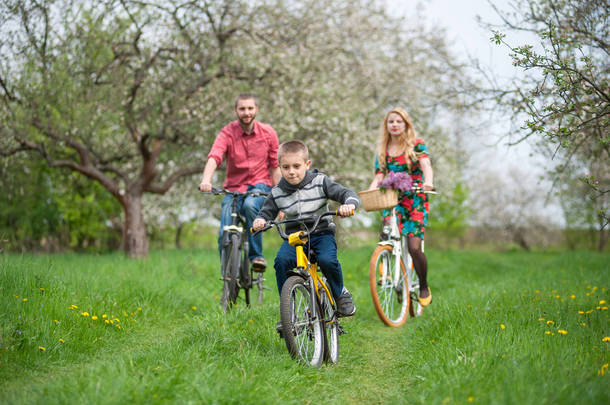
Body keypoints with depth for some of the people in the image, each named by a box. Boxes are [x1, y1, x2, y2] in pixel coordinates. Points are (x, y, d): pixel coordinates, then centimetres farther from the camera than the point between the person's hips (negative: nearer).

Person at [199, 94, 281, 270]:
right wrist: (206, 180, -45)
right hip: (234, 188, 1)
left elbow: (275, 168, 4)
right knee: (224, 237, -13)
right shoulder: (227, 133, -7)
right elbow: (213, 158, -24)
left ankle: (256, 255, -21)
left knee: (250, 205, -36)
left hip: (260, 185, -1)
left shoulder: (268, 133, 0)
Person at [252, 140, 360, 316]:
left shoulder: (320, 182, -5)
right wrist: (260, 221, -11)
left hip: (321, 234, -2)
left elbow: (348, 193, -8)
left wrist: (349, 204, -31)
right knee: (282, 261, -28)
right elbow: (266, 212, 13)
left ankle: (340, 294, 1)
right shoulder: (277, 193, 1)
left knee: (327, 260, -31)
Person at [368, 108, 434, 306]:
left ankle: (424, 288, 8)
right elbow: (378, 177, 5)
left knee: (414, 247, -13)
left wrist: (428, 182, -37)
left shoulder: (416, 144, 2)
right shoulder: (382, 150, 12)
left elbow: (426, 166, -14)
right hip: (392, 200, 3)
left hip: (415, 200, -3)